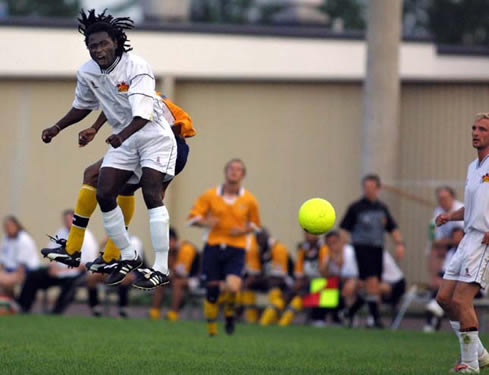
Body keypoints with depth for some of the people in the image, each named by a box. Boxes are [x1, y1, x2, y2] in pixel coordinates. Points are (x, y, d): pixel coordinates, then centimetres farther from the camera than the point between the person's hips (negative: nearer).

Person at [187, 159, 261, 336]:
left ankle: (229, 314, 11)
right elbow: (193, 217, 5)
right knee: (211, 291, -1)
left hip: (236, 250, -1)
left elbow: (255, 224, 17)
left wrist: (243, 230, -5)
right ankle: (212, 331, 19)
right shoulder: (210, 196, 3)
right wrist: (205, 222, -16)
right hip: (213, 247, 1)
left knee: (233, 287, -23)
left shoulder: (249, 200, 5)